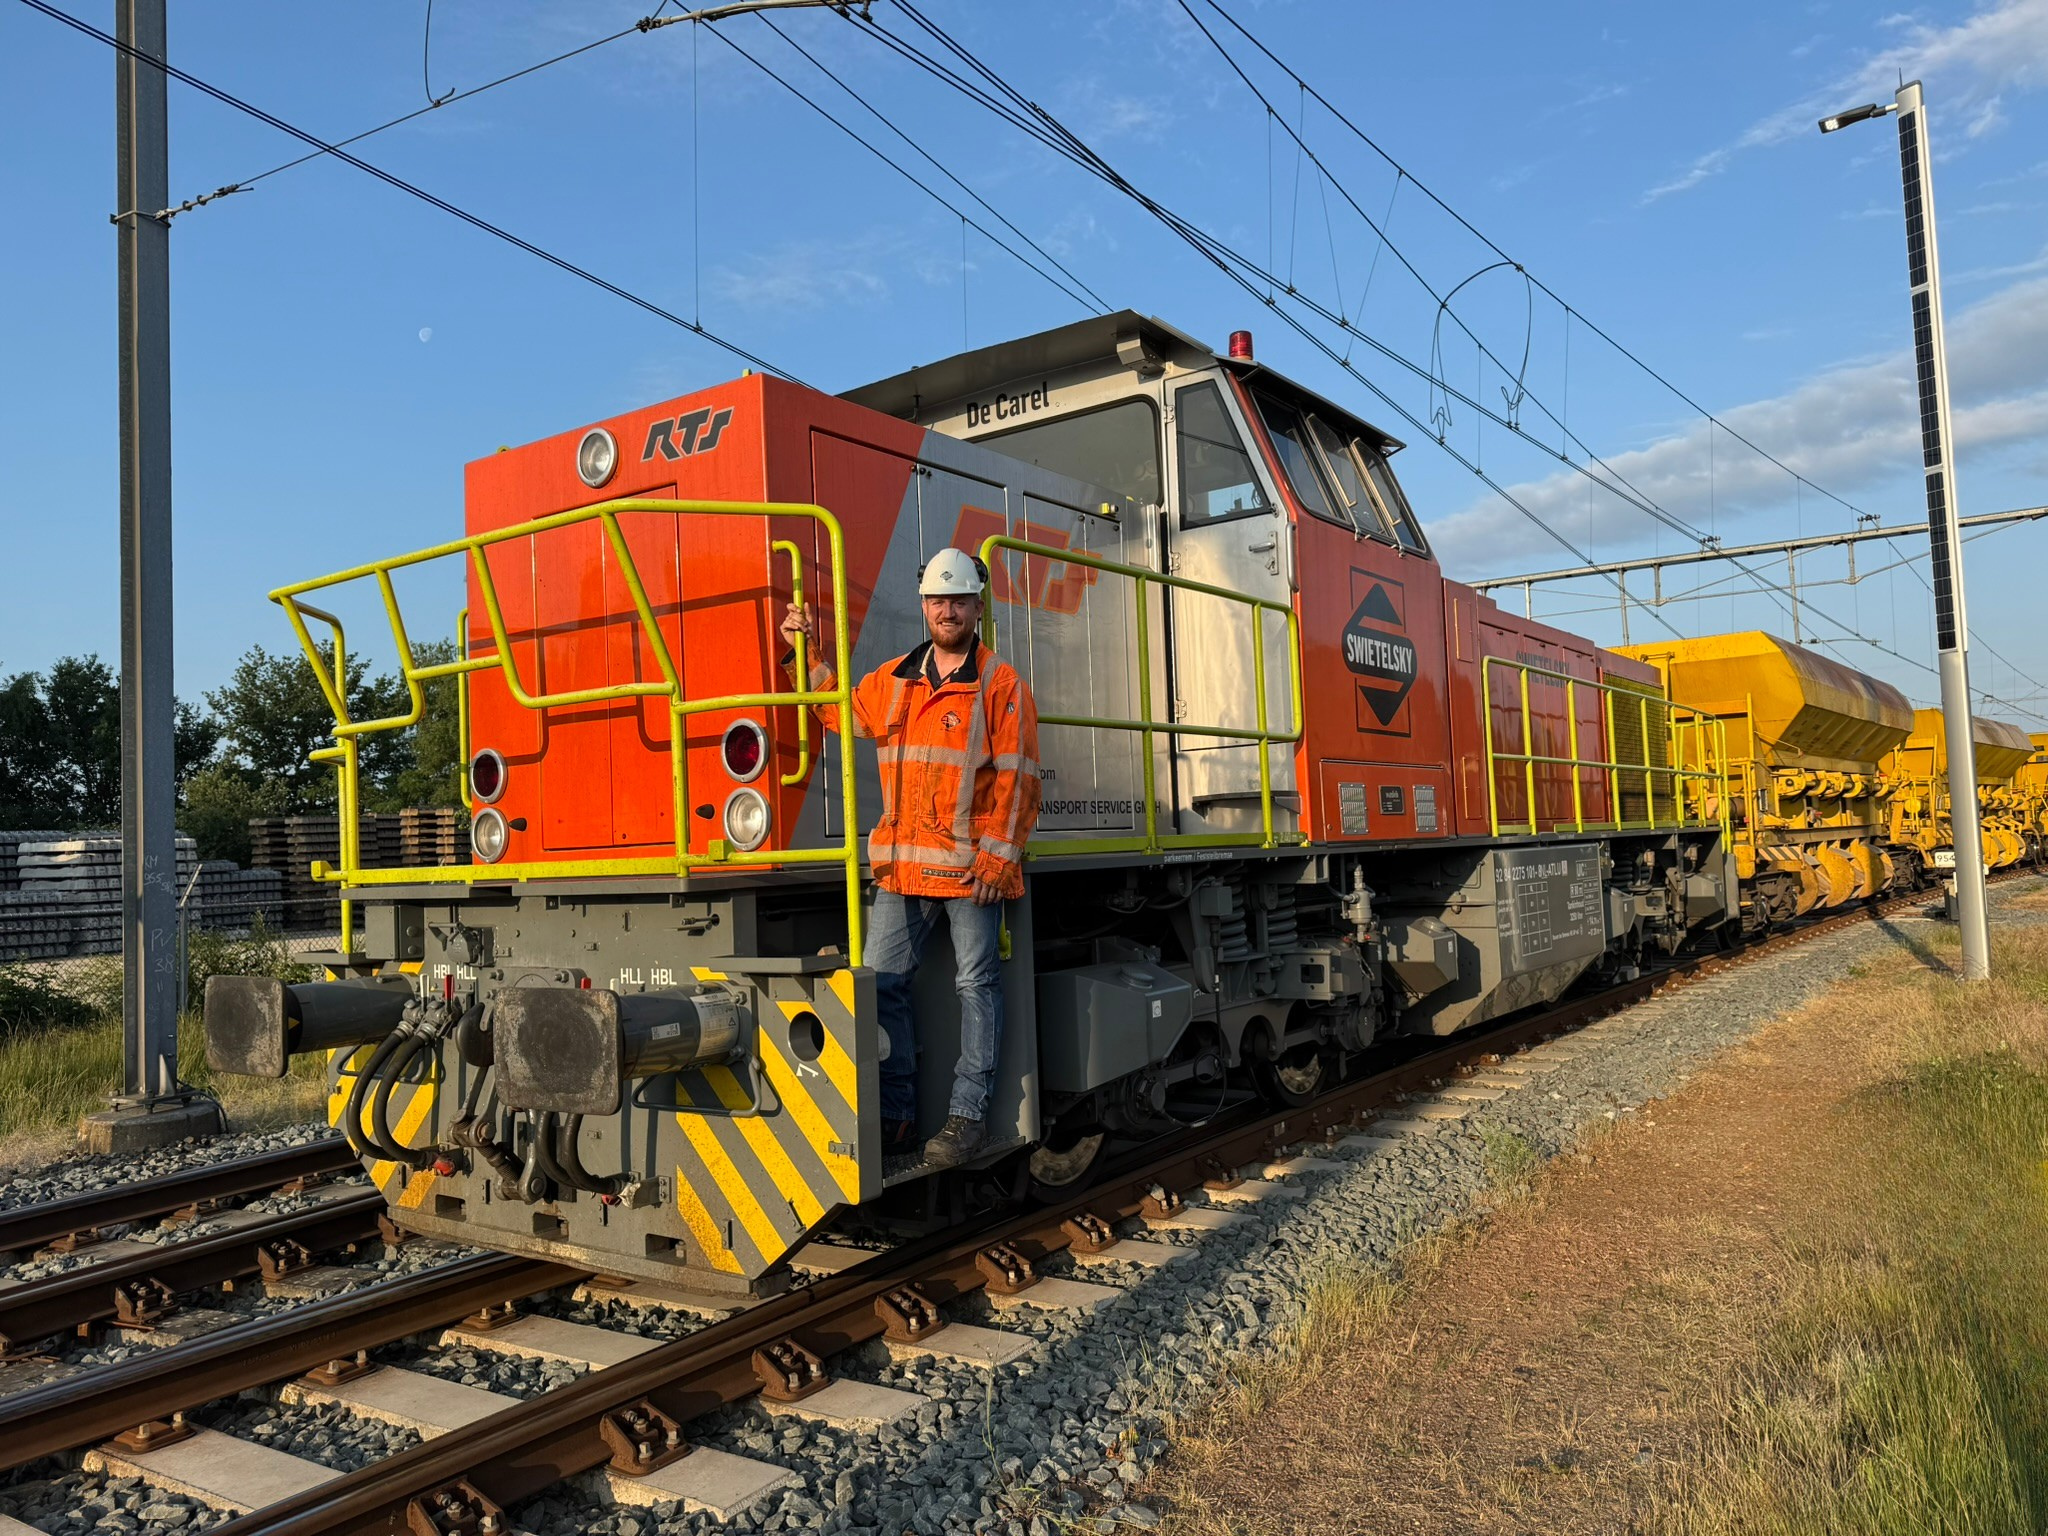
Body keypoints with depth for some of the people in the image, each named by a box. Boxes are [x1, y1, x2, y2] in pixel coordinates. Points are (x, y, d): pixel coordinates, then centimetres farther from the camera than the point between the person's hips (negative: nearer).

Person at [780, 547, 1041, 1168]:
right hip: (902, 866, 5)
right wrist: (807, 654, 18)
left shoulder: (1002, 685, -1)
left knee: (976, 985, 3)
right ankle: (894, 1115, 14)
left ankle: (967, 1115, 12)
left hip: (972, 866, -5)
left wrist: (999, 856, -12)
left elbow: (1016, 779, -5)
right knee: (881, 981, 4)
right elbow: (839, 711, 28)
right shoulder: (892, 681, 14)